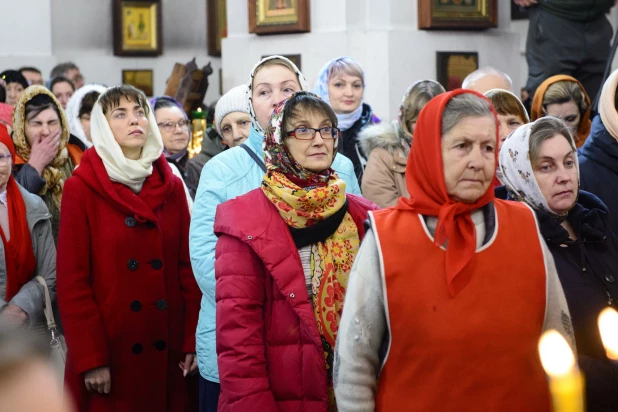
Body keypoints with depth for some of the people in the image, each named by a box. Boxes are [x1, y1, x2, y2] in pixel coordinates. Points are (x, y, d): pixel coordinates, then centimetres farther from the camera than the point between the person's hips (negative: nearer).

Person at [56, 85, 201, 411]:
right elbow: (72, 280, -8)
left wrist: (192, 341, -2)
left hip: (167, 352, 3)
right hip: (109, 352, -3)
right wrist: (90, 358, -13)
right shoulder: (81, 189, -4)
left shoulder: (171, 186, 8)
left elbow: (187, 267, 6)